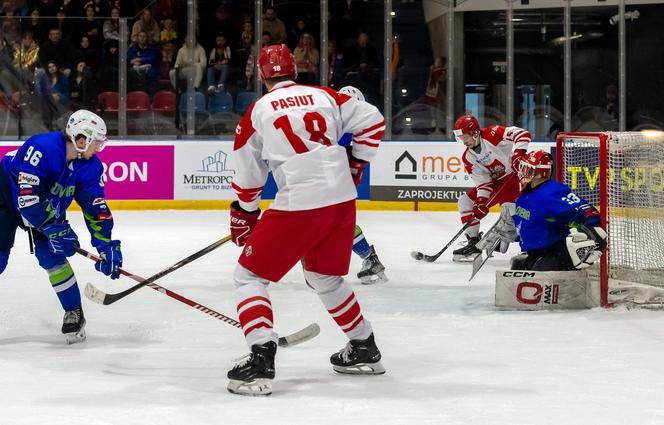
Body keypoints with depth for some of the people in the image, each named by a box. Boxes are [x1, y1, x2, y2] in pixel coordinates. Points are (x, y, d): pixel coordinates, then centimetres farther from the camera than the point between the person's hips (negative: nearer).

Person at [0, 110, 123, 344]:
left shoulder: (90, 166, -15)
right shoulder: (41, 148, -35)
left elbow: (95, 208, -10)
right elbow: (27, 196, -37)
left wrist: (106, 246, -17)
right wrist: (54, 228, -36)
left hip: (48, 207, 5)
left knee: (51, 255, -9)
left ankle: (74, 313, 5)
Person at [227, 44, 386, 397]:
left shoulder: (258, 112, 5)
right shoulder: (324, 96, 12)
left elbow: (248, 176, 10)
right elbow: (372, 122, 11)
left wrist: (243, 215, 25)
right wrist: (354, 166, 22)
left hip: (298, 204, -5)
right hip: (342, 199, 5)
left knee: (249, 276, 6)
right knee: (325, 277, 27)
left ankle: (261, 359, -10)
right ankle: (364, 349, 35)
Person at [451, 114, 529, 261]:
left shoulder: (491, 134, -22)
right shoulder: (468, 157, -1)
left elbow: (522, 134, -28)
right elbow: (483, 181, -4)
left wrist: (518, 152, -40)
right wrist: (481, 202, -17)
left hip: (516, 174, -8)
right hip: (496, 181, 8)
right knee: (466, 201, 5)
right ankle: (473, 242, 10)